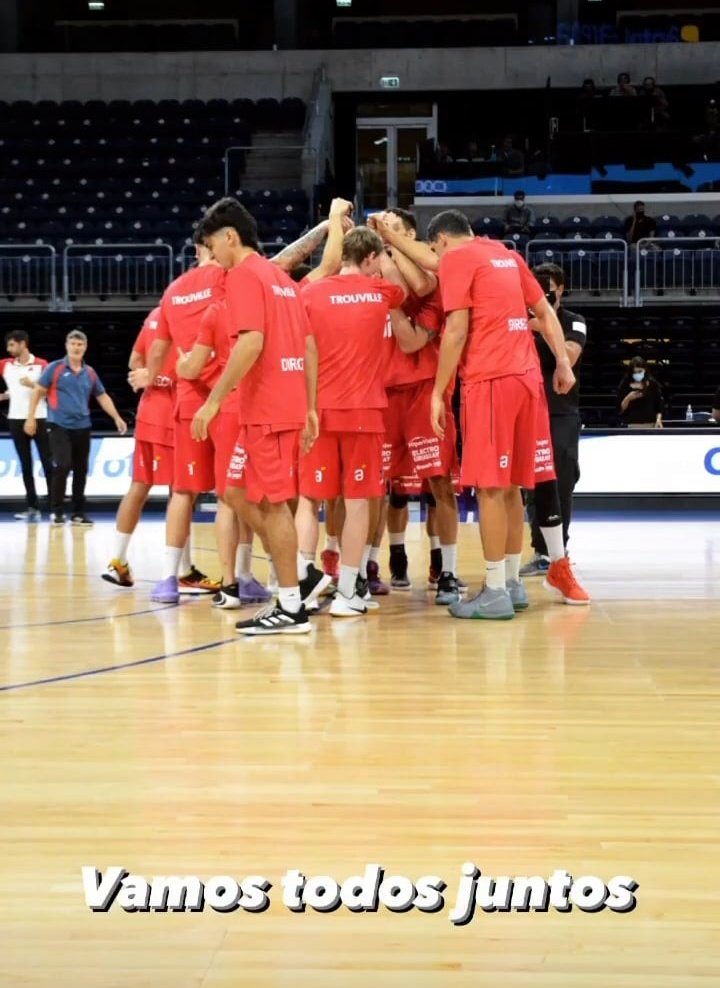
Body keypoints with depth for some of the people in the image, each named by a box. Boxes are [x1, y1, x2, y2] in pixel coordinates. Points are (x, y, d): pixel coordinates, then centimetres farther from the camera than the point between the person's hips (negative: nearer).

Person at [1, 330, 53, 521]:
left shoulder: (41, 365, -4)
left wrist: (33, 385, -16)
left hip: (39, 419, -4)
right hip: (16, 419, 4)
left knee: (48, 463, -4)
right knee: (25, 465, 6)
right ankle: (32, 507, 9)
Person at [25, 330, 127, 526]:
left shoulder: (90, 373, 9)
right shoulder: (55, 368, -3)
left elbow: (103, 397, 17)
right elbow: (38, 392, 0)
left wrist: (117, 418, 8)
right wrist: (31, 417, -6)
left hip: (82, 427, 4)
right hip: (59, 426, -4)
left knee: (81, 471, 7)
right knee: (62, 467, -13)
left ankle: (78, 513, 16)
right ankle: (56, 511, -1)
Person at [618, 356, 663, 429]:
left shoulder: (653, 385, 4)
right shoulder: (625, 386, 2)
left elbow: (659, 405, 5)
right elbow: (621, 408, 2)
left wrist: (658, 419, -9)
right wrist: (628, 398, -15)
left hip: (650, 425, 1)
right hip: (631, 426, -1)